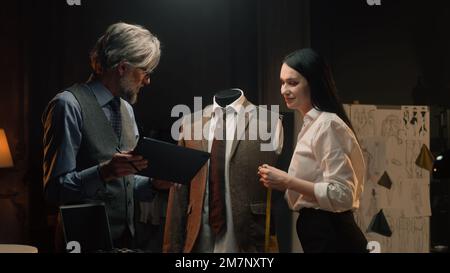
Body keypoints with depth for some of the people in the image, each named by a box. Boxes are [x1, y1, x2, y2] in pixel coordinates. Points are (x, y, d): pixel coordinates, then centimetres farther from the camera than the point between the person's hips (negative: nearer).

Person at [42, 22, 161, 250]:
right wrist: (103, 172, -29)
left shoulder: (126, 108, 12)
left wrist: (155, 182, 0)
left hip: (124, 239, 7)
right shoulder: (69, 105, -13)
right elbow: (55, 189, -16)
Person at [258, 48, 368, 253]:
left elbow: (341, 194, -21)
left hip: (330, 236, -9)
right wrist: (281, 182, 5)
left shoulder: (328, 124, -16)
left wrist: (288, 181, -20)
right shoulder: (312, 124, 12)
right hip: (317, 231, 9)